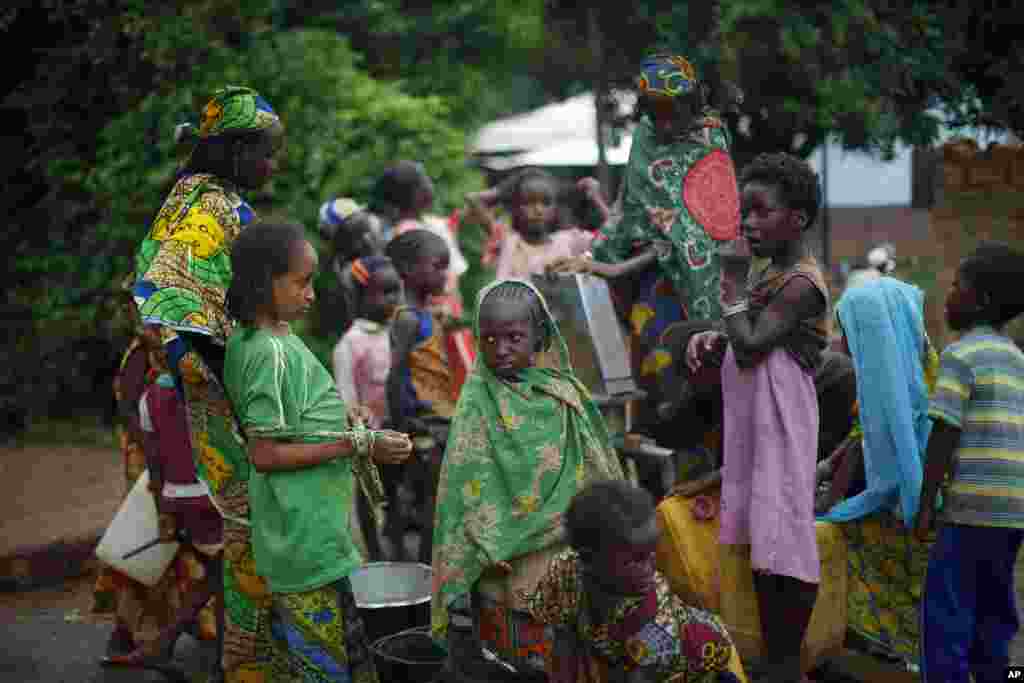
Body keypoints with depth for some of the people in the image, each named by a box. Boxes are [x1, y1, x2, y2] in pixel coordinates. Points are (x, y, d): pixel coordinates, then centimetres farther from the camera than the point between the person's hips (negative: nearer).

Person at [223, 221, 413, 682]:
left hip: (300, 530, 10)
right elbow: (265, 454, -21)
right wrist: (357, 445, -20)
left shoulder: (249, 340, 9)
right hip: (306, 535, -10)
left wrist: (342, 426, 12)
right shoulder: (275, 353, -19)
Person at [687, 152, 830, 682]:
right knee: (761, 539, 14)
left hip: (779, 425, -9)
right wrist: (709, 338, 1)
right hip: (751, 423, 9)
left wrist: (732, 281, -14)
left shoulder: (802, 283, -16)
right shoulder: (771, 274, 13)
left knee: (781, 539, -4)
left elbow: (750, 345, -22)